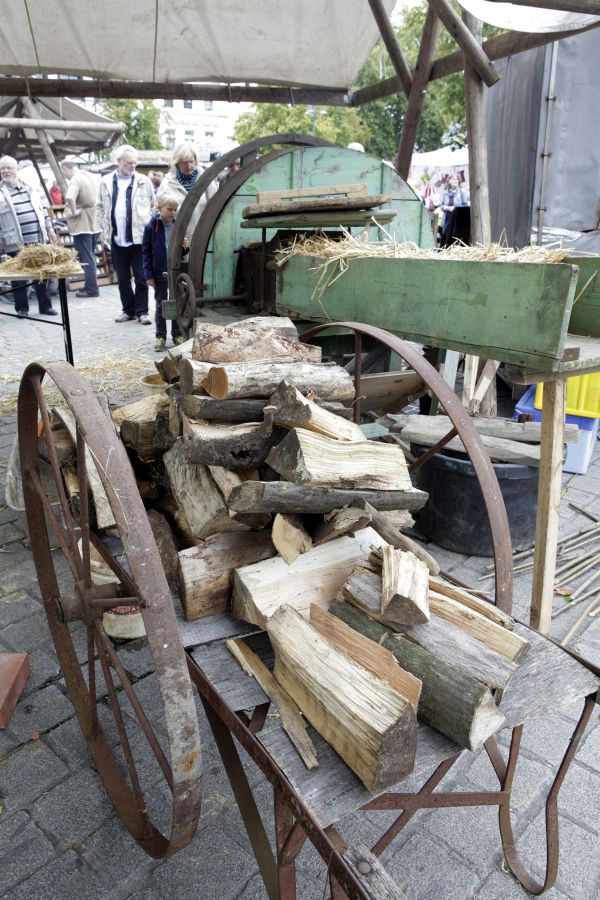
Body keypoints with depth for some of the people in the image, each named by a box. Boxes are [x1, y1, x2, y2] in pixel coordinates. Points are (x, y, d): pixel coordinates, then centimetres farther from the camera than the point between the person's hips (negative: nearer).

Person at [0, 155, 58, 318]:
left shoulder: (29, 188, 13)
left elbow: (41, 209, 18)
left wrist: (49, 228, 13)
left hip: (37, 240, 3)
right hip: (15, 243, -3)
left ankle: (45, 306, 17)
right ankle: (21, 307, 12)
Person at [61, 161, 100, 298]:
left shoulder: (75, 180, -16)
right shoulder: (88, 175, 11)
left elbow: (69, 198, -36)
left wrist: (74, 212, -21)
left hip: (82, 224, -9)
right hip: (93, 223, 9)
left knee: (86, 258, -3)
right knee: (91, 257, 15)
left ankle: (91, 289, 0)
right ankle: (91, 285, 21)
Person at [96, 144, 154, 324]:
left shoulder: (143, 181, 2)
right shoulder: (106, 181, 7)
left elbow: (154, 206, 4)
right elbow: (100, 207, 12)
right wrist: (104, 228, 5)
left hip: (139, 237, -2)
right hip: (117, 239, 3)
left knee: (141, 277, 0)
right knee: (122, 278, 9)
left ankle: (142, 311, 10)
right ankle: (128, 310, 20)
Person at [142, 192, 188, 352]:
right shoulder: (152, 226, -8)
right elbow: (146, 251, -6)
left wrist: (186, 246, -13)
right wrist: (149, 274, -10)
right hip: (160, 274, -2)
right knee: (160, 306, 9)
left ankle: (177, 335, 23)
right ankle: (161, 337, 17)